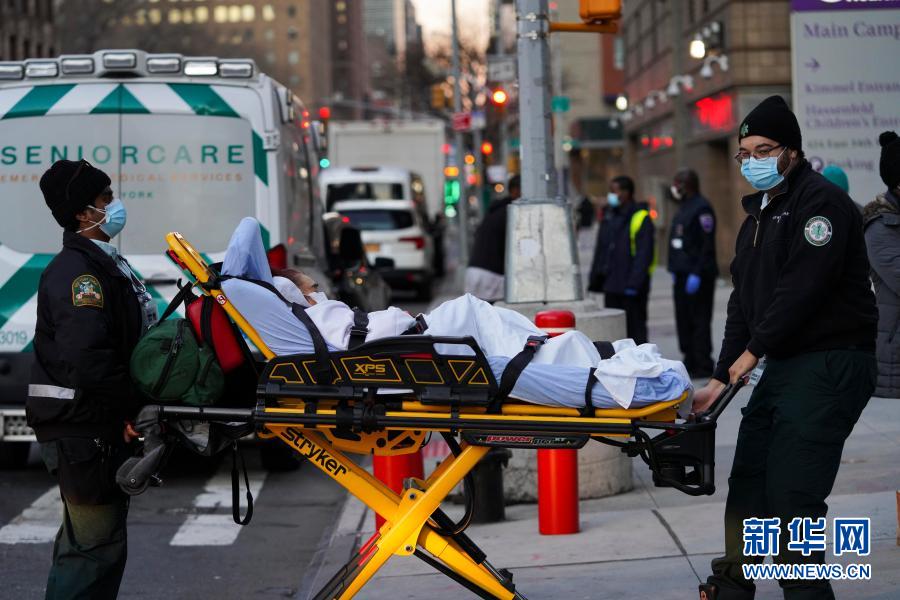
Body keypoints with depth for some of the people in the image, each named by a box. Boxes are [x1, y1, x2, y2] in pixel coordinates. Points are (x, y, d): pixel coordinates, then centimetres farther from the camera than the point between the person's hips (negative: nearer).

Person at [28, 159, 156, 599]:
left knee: (95, 536, 18)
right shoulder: (78, 270, -17)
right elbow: (86, 358, -27)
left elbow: (127, 341, 20)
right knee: (94, 542, -9)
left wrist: (131, 408, 9)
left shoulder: (104, 263, 17)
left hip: (101, 426, 11)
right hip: (82, 427, -11)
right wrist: (130, 409, -18)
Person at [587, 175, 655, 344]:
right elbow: (600, 250, 19)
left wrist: (634, 283, -20)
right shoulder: (608, 217, 15)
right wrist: (594, 279, 14)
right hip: (611, 285, 7)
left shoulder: (641, 218, -8)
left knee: (635, 329, -2)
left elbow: (644, 254, -14)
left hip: (631, 289, -7)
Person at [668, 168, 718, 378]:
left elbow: (707, 245, -18)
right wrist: (675, 270, 17)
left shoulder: (701, 208, -12)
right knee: (684, 320, 11)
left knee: (699, 321, -6)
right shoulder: (683, 209, 18)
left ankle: (703, 366, -3)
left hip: (698, 276, -10)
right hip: (682, 275, 10)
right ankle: (690, 362, 18)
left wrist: (696, 274, -21)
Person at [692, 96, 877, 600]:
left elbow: (802, 288, -20)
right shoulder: (759, 215, 19)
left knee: (791, 493, -13)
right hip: (784, 364, 10)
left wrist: (754, 350, -11)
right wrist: (721, 379, 9)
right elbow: (744, 301, 17)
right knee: (749, 481, 14)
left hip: (830, 365, -10)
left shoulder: (821, 202, -12)